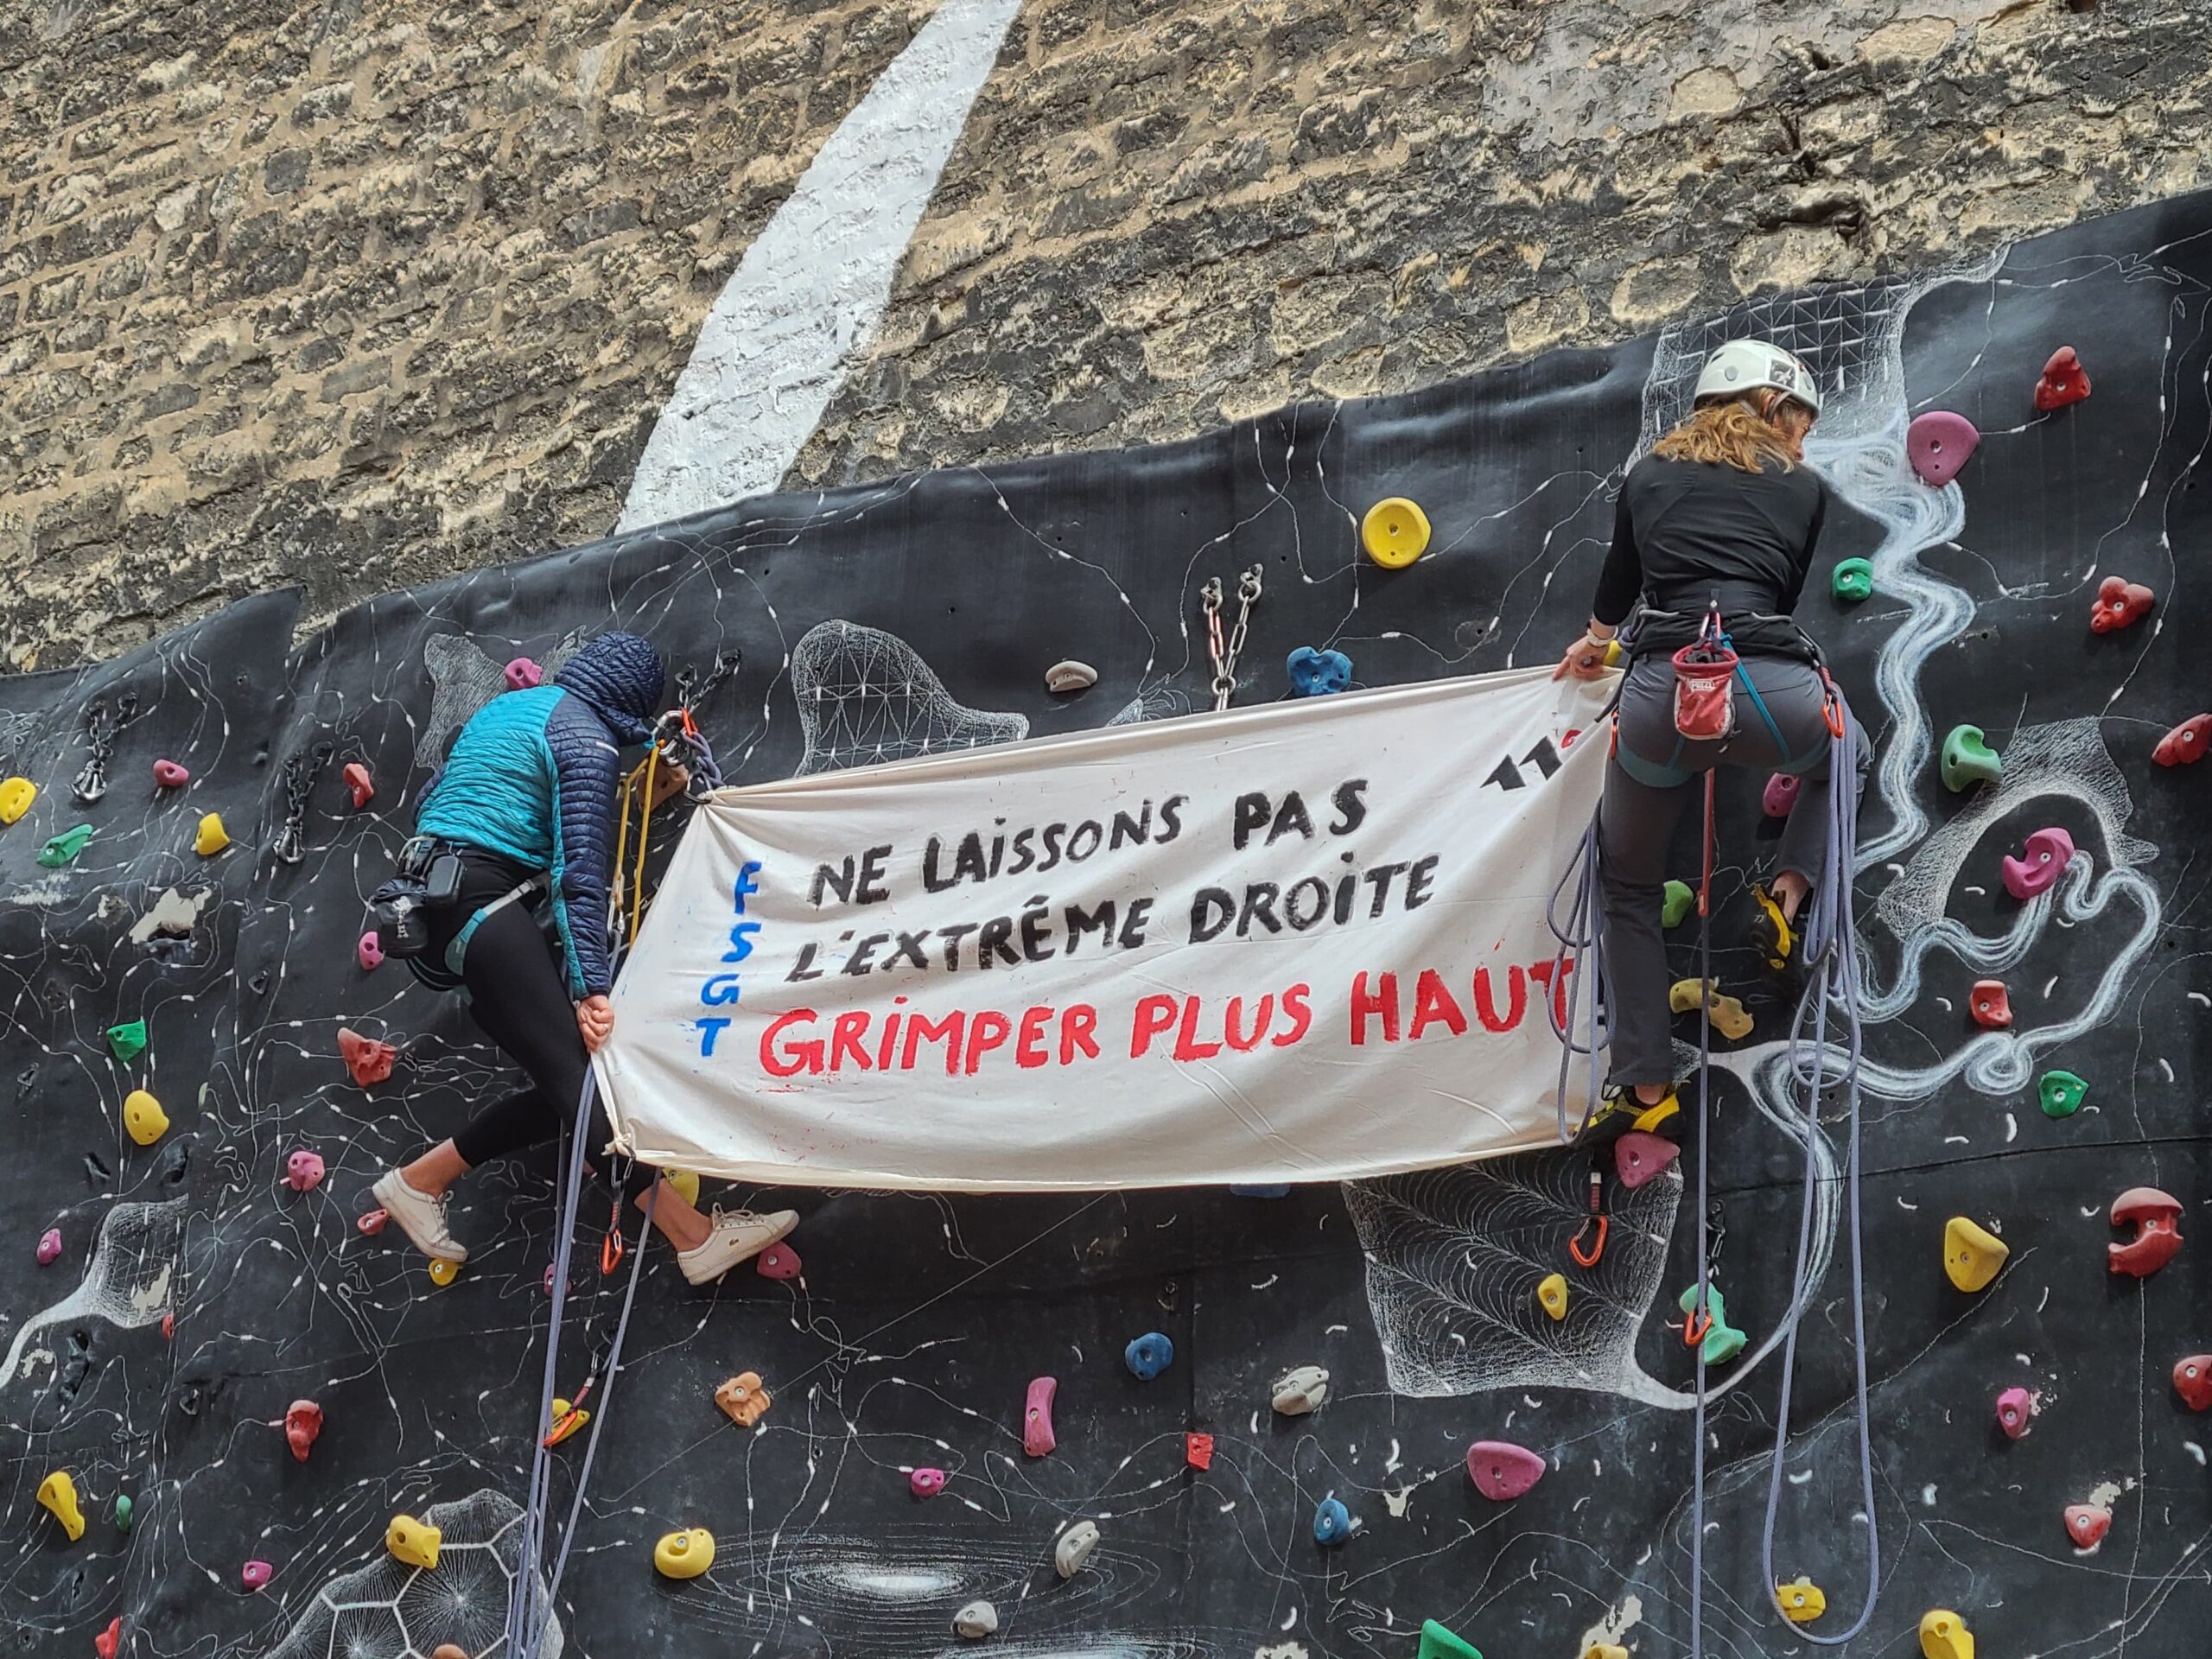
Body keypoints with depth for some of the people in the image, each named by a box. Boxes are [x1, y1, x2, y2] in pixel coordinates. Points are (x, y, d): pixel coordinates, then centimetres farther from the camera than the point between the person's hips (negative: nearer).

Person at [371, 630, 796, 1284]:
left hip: (431, 901, 9)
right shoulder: (587, 737, -4)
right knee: (579, 1072, -19)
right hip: (482, 903, -9)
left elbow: (429, 804, 31)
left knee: (563, 1084, 6)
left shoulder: (509, 705, 22)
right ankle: (697, 1237, -26)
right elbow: (580, 868, -14)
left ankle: (421, 1181, 11)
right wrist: (590, 985, -19)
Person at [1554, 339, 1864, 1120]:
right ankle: (1788, 890, 14)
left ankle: (1644, 1082, 14)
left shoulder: (1647, 476, 20)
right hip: (1769, 692, 0)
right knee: (1845, 761, 38)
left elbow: (1615, 591, 34)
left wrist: (1597, 641, 57)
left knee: (1626, 883, 22)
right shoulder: (1803, 488, 19)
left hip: (1661, 693, 1)